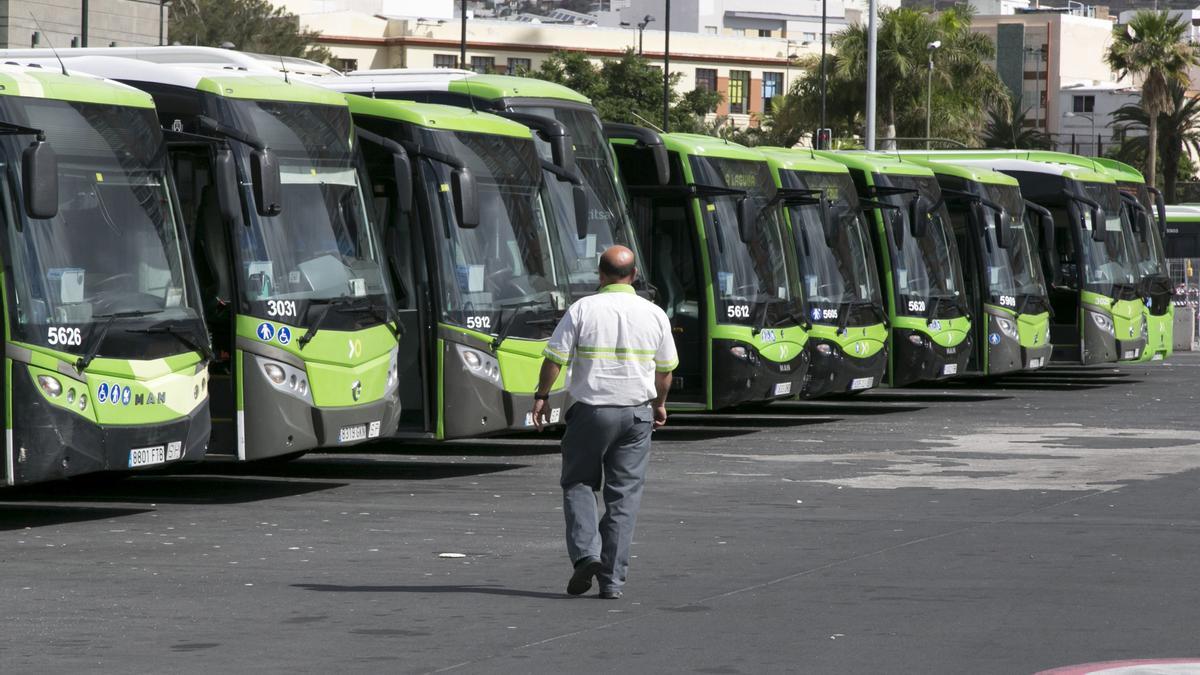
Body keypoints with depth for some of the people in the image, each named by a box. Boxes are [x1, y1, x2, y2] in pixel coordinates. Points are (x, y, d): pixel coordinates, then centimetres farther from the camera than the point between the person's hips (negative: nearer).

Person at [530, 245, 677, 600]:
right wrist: (659, 404, 27)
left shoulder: (583, 310, -7)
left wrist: (541, 396, 5)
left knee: (579, 484, 13)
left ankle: (585, 552, -8)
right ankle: (612, 579, 3)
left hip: (591, 411, -2)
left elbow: (555, 357, -8)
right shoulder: (654, 314, 2)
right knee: (624, 494, 6)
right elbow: (665, 370, 11)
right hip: (637, 413, 2)